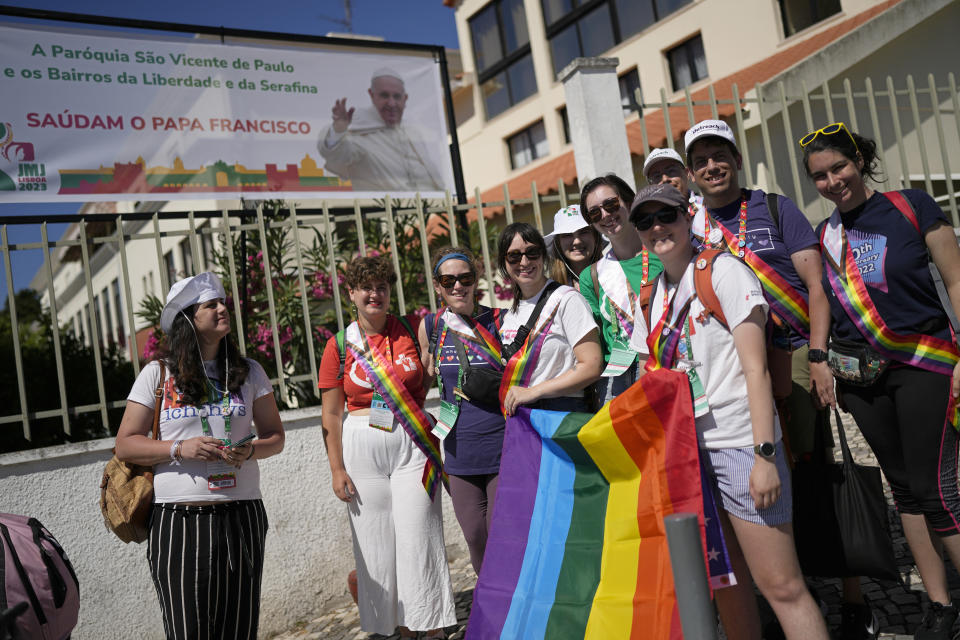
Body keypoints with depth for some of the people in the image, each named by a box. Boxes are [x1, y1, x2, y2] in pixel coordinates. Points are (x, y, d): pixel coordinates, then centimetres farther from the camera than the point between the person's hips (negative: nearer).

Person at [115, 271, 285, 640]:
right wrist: (179, 449, -13)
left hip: (241, 516, 2)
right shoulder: (157, 374, 3)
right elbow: (125, 444, 2)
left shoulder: (249, 373, 9)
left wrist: (250, 450, -10)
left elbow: (275, 437, 12)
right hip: (178, 520, -2)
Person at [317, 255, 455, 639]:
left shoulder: (412, 329, 2)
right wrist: (337, 469, 0)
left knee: (419, 538, -1)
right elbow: (331, 414, 3)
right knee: (377, 543, 6)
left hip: (413, 446, -1)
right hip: (361, 448, 1)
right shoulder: (339, 345, 2)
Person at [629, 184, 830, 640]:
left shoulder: (722, 270, -5)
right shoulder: (653, 295, 13)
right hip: (685, 447, 6)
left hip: (738, 443, -6)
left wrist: (765, 454, -18)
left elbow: (755, 367, -12)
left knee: (781, 585, -4)